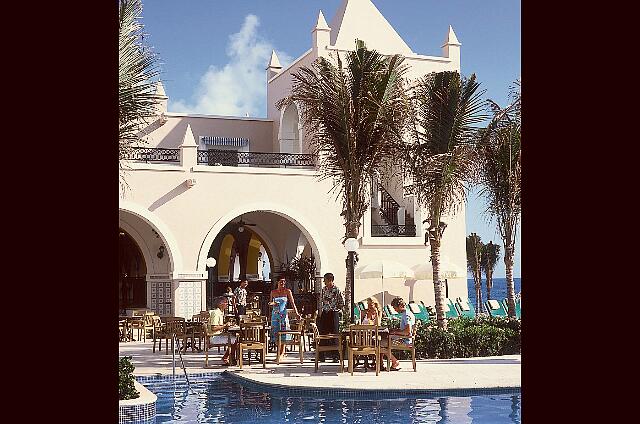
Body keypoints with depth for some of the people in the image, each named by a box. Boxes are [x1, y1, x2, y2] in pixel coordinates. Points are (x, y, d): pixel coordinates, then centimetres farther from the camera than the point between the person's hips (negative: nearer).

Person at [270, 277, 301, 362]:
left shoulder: (287, 291, 0)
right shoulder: (273, 292, 7)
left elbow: (292, 303, -1)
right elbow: (270, 302, 16)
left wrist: (296, 313, -10)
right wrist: (272, 303, -8)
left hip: (283, 314, -2)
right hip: (275, 314, 2)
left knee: (283, 333, -5)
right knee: (275, 332, 3)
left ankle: (281, 353, 1)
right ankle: (279, 350, 18)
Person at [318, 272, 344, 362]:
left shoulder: (337, 290, -9)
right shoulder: (323, 289, 8)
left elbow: (342, 303, -4)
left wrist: (336, 310, -3)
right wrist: (320, 312, 9)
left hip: (333, 314, -5)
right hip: (324, 314, 5)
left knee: (334, 334, -1)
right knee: (322, 334, 6)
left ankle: (336, 356, 4)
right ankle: (321, 356, 11)